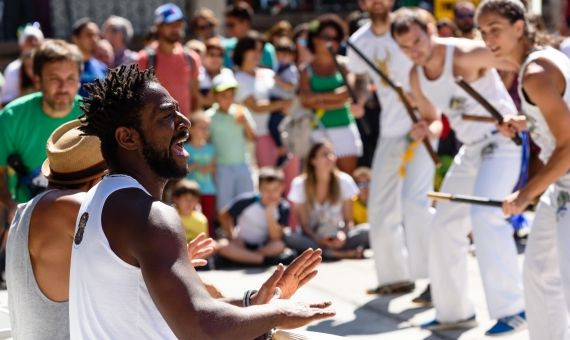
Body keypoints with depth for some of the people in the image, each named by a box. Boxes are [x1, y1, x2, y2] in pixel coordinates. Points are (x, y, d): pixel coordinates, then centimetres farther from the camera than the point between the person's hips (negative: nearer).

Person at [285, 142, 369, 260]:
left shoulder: (344, 181, -1)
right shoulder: (299, 184, -4)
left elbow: (348, 220, 1)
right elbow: (303, 223, -4)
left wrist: (343, 234, -21)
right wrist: (317, 239, -23)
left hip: (337, 239, 1)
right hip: (313, 239, -1)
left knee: (366, 232, -26)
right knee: (287, 236, -34)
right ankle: (341, 254, -33)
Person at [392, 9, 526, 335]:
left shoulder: (467, 54, -20)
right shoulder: (416, 78, 4)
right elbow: (433, 119, 17)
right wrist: (424, 130, -7)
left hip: (502, 140, -9)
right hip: (471, 149, 9)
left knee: (485, 214, -28)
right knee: (445, 225, 10)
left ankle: (513, 309, -25)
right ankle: (455, 311, 23)